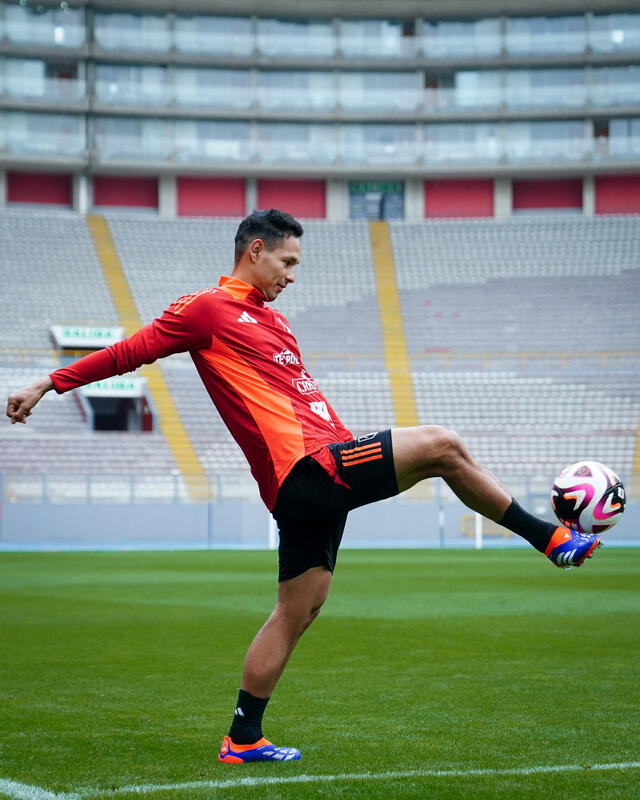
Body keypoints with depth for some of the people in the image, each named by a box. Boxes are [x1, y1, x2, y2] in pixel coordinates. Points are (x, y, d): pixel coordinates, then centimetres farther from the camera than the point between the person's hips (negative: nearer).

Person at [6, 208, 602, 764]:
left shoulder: (271, 318, 24)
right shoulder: (208, 309, -1)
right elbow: (128, 353, 1)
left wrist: (345, 443, 25)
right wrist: (48, 384, 1)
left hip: (315, 483, 9)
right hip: (309, 471, -9)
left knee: (297, 611, 12)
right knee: (441, 446, -12)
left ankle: (242, 740, 17)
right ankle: (550, 538, 0)